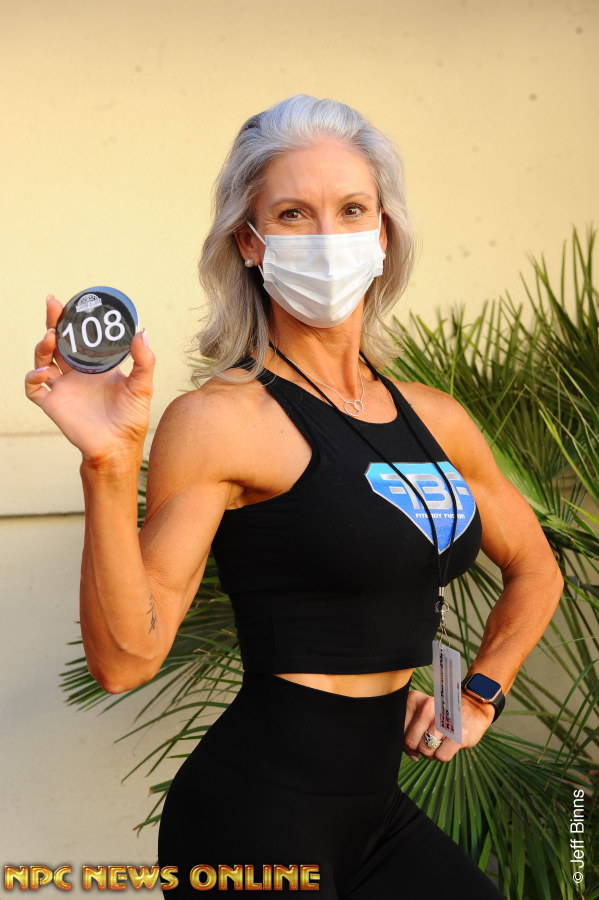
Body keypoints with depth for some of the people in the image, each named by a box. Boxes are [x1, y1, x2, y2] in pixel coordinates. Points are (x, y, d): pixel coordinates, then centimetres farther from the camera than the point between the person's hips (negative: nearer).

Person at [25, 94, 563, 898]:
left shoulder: (434, 419, 6)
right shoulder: (222, 419, -13)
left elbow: (534, 571, 23)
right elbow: (126, 660, -20)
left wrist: (479, 698, 11)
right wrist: (109, 468, -30)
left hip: (375, 812, 6)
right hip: (258, 817, -6)